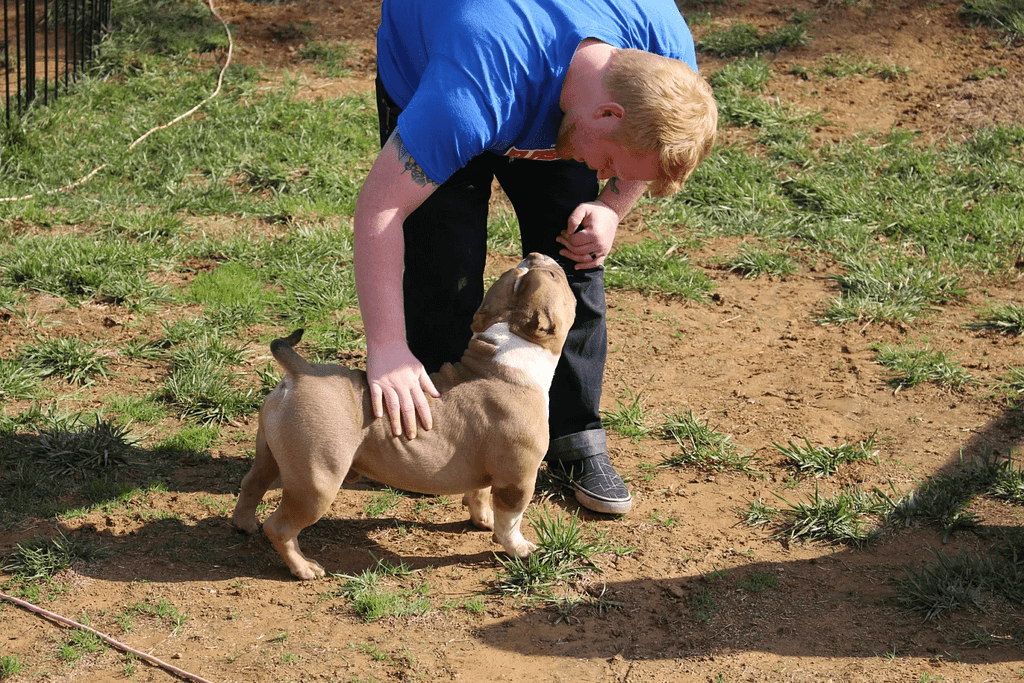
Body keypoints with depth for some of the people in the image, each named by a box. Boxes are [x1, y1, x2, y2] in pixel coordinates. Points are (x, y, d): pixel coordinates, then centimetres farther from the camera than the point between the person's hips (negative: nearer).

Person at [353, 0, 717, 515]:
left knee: (573, 260, -5)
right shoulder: (477, 91, -47)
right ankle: (439, 431, 10)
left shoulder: (666, 48, -31)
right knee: (446, 273, -12)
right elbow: (378, 207, -42)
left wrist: (611, 208, -22)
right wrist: (387, 349, -44)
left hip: (550, 105, 4)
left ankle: (575, 438, 9)